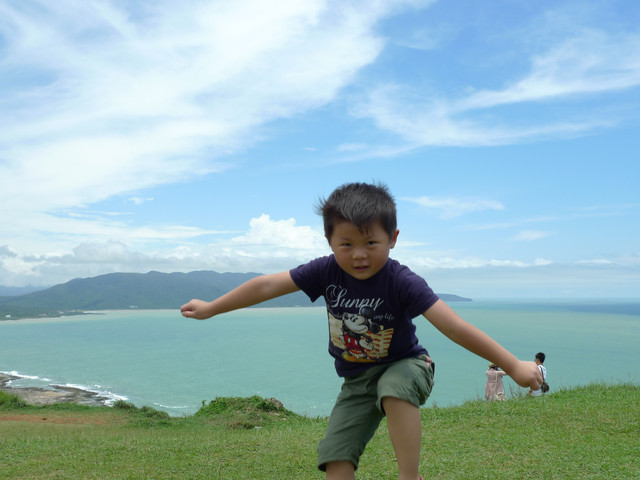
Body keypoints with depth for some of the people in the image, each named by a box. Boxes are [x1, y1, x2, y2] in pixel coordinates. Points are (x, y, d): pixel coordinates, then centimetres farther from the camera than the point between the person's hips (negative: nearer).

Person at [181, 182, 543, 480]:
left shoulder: (401, 281, -29)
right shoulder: (327, 271, -18)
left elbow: (453, 325, -33)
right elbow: (268, 285, -12)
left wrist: (513, 365, -34)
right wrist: (210, 308, -5)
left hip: (404, 365, -3)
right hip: (357, 380, 4)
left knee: (394, 390, -39)